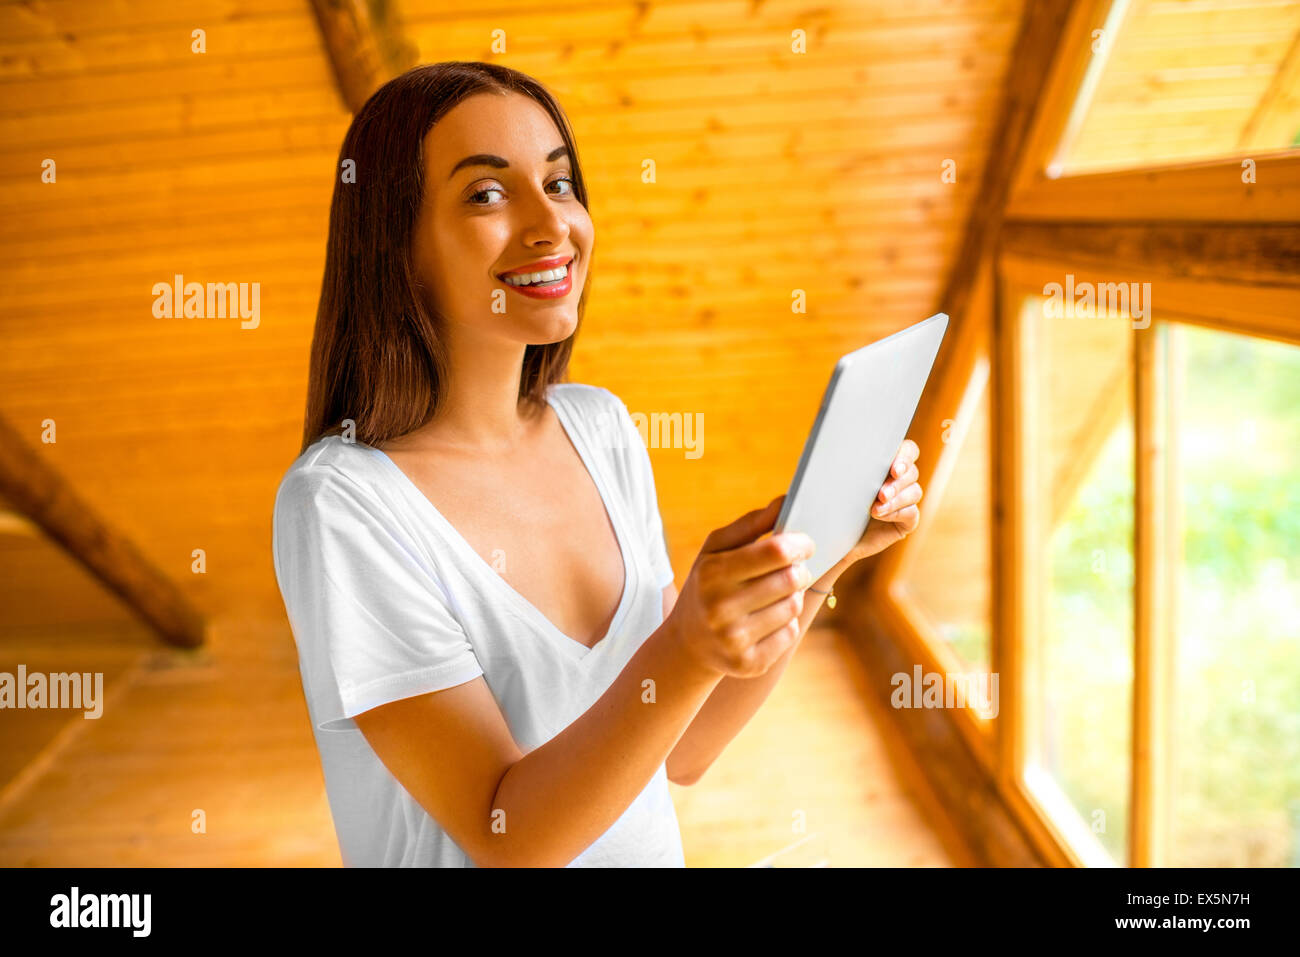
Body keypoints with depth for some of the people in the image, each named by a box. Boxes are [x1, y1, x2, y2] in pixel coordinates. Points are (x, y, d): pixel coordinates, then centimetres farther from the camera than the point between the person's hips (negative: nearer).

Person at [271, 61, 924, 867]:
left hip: (649, 847, 5)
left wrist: (825, 549, -12)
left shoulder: (601, 427, -5)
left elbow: (679, 753, -2)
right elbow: (506, 839, -23)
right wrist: (692, 649, -36)